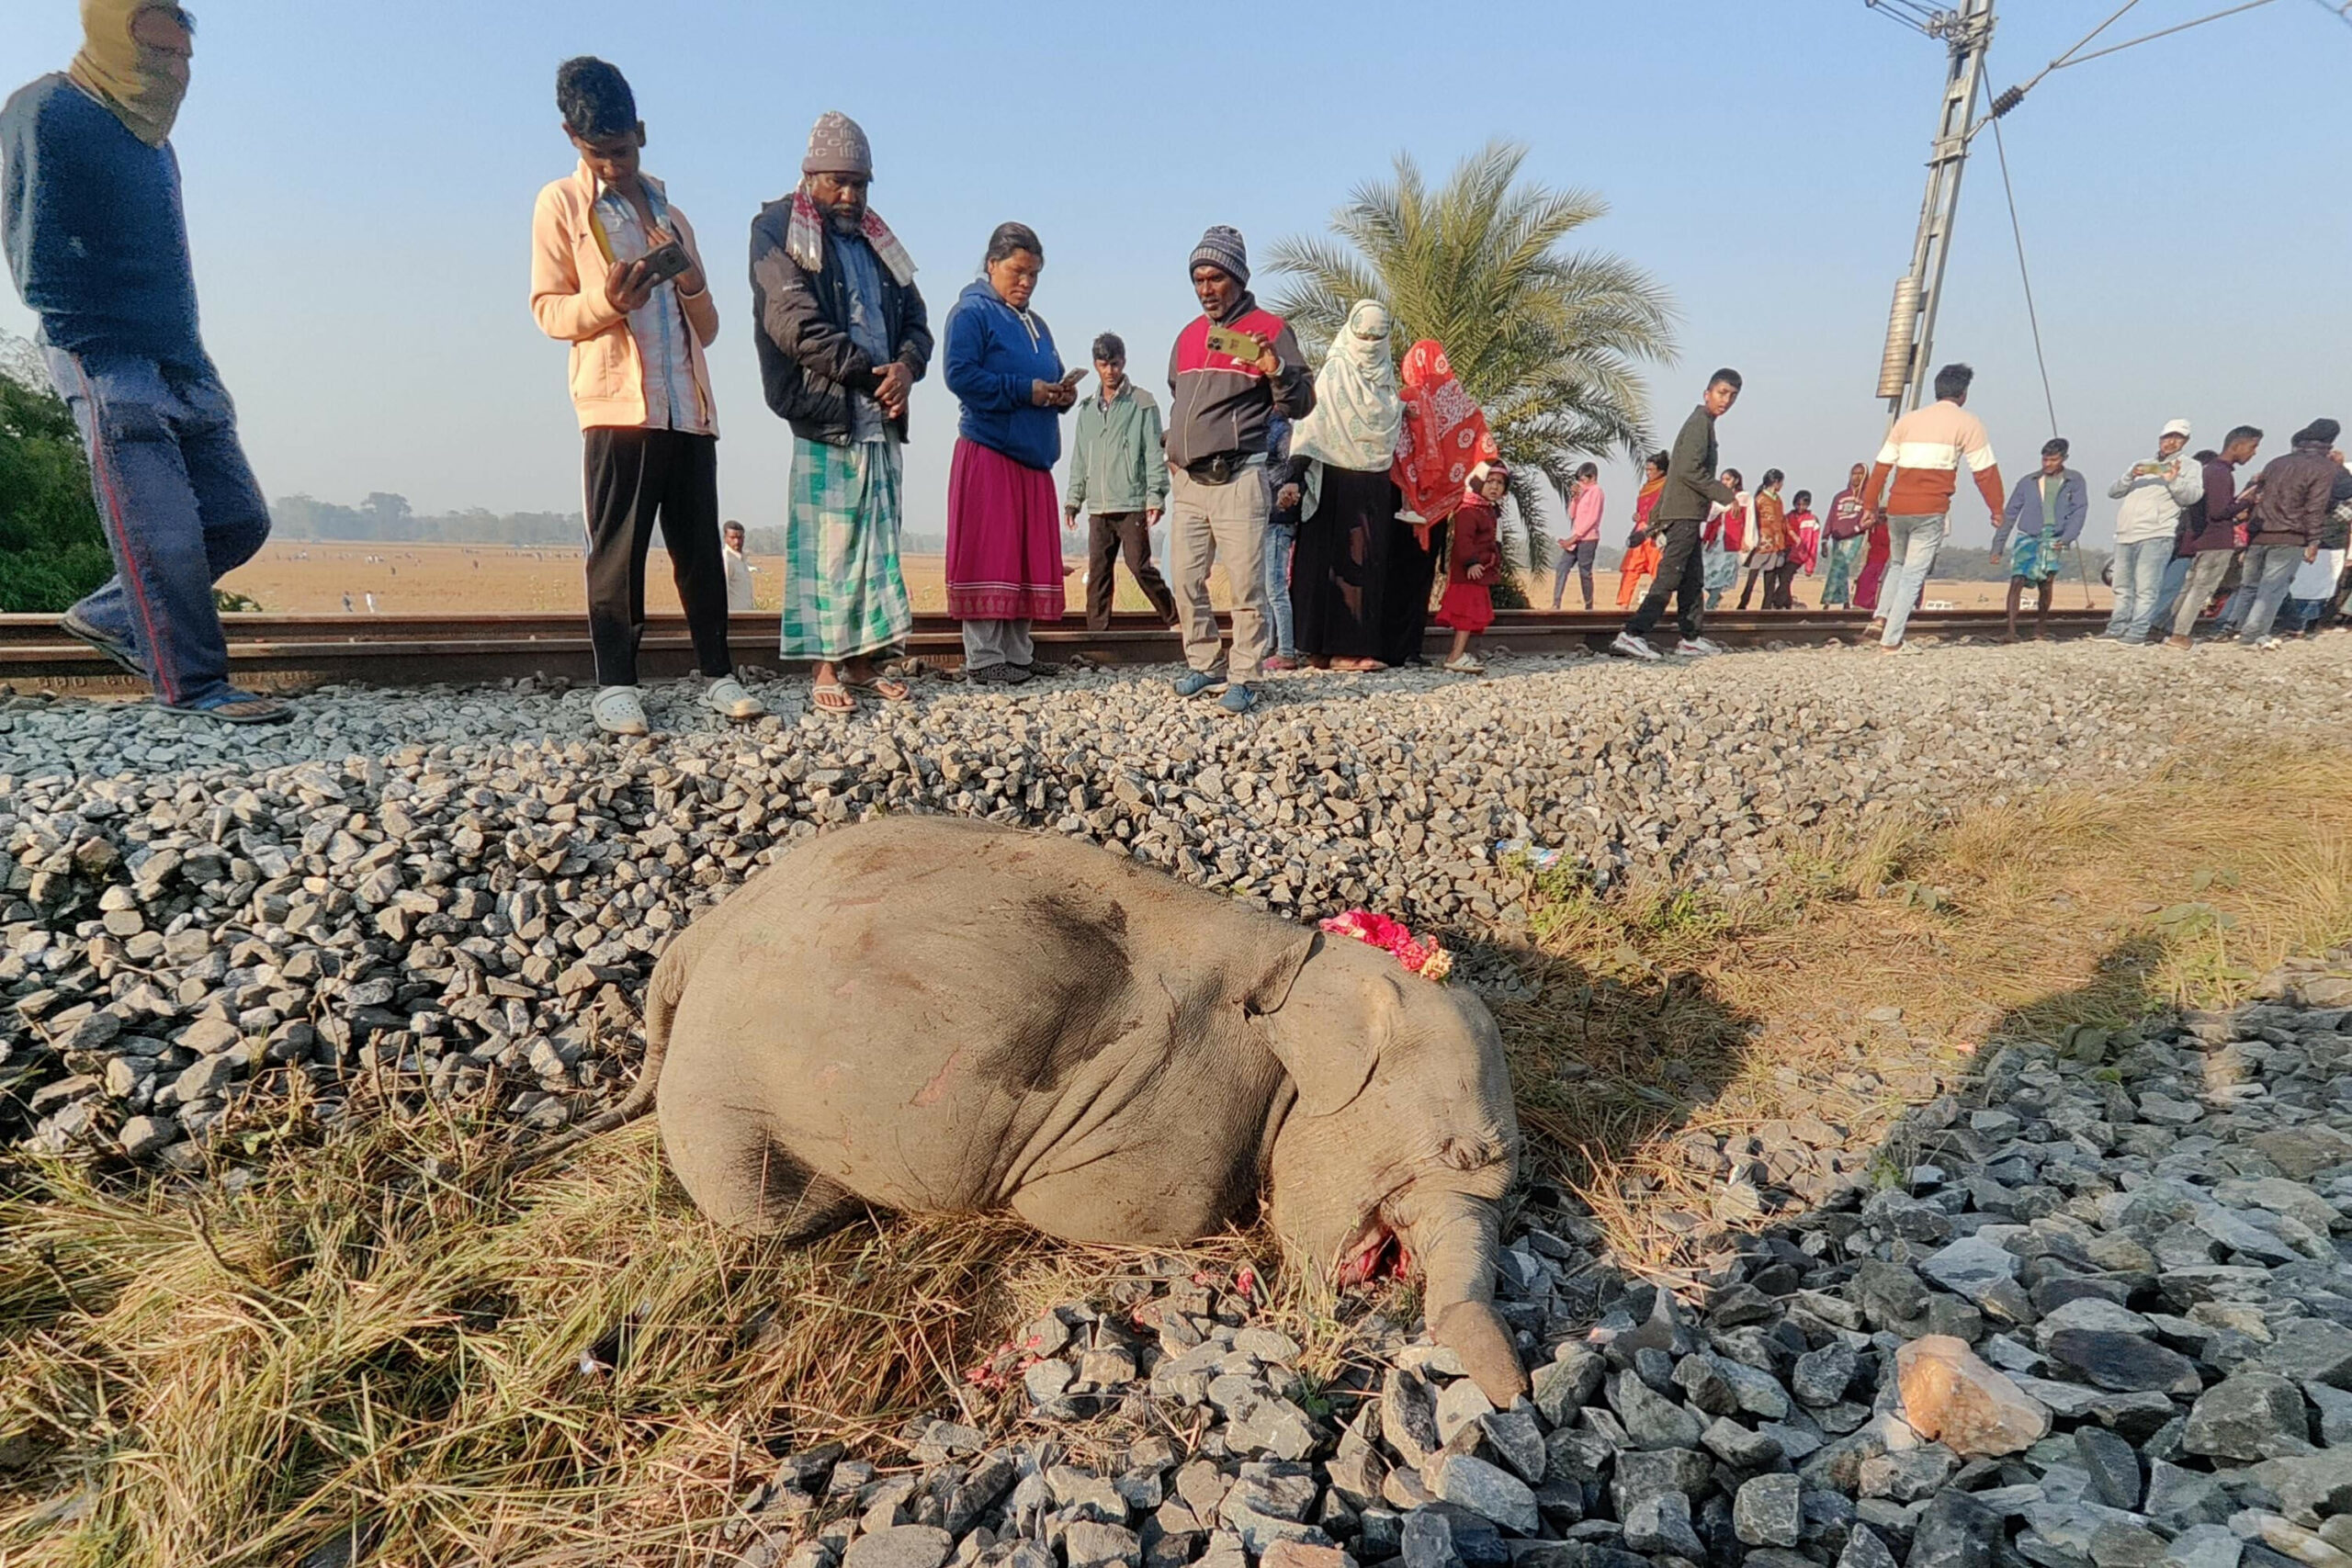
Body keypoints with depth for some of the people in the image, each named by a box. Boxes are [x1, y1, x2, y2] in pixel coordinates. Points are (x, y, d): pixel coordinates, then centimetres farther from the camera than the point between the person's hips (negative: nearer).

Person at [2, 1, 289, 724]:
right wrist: (90, 350, -11)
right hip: (110, 365, -7)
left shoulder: (152, 136, 19)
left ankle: (109, 616, 23)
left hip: (183, 365, 8)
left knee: (239, 520, 5)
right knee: (165, 534, -10)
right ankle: (193, 683, -2)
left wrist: (186, 350, 11)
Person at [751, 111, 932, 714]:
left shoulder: (876, 240, 23)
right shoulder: (779, 231, 4)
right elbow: (794, 324, -9)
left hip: (880, 417, 6)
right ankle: (827, 667, -3)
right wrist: (871, 374, -11)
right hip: (824, 414, -6)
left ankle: (860, 660, 9)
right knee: (828, 540, -7)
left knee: (877, 537, 4)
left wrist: (906, 366, -5)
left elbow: (916, 320, 18)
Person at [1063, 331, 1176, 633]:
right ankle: (1096, 631, 7)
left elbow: (1154, 453, -3)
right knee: (1098, 572, 3)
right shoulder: (1088, 409, 17)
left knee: (1140, 566, -7)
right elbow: (1079, 459, 20)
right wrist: (1073, 499, 14)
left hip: (1132, 504, -5)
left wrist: (1155, 497, -11)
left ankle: (1175, 617, 8)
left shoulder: (1142, 403, 2)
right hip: (1098, 507, 5)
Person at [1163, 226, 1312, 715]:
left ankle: (1242, 679, -1)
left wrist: (1277, 372, -23)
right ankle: (1203, 665, 20)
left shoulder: (1270, 329, 0)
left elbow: (1301, 404, -4)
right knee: (1187, 582, 7)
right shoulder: (1189, 335, 18)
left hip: (1238, 478, -6)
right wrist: (1175, 449, 17)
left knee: (1246, 586, -8)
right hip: (1188, 481, 6)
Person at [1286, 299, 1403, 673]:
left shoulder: (1385, 378, 16)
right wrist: (1294, 477, -23)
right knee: (1338, 560, -7)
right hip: (1336, 483, -6)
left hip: (1375, 487, 6)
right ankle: (1335, 648, -6)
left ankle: (1358, 643, 6)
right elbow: (1310, 425, -11)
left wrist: (1397, 491, 19)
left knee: (1369, 562, 3)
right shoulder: (1332, 374, -2)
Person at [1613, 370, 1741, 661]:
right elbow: (1690, 470, -20)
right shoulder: (1700, 422, -8)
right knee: (1669, 576, -15)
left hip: (1684, 514, 10)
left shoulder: (1702, 423, 23)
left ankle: (1690, 637, 17)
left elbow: (1677, 471, 24)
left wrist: (1658, 519, 23)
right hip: (1685, 513, -10)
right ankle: (1633, 634, -23)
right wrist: (1728, 495, -15)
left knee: (1693, 578, 13)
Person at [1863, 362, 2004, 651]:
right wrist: (1997, 510, 10)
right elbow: (1985, 471, 1)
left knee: (1899, 566, 23)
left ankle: (1882, 616, 4)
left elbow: (1882, 466, 12)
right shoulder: (1967, 424, 3)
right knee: (1914, 575, -2)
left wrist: (1871, 505, 16)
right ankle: (1890, 641, -6)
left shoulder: (1908, 420, 15)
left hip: (1896, 508, 4)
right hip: (1930, 511, -4)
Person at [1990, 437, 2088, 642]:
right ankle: (2011, 631, -19)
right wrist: (1998, 547, 6)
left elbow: (2079, 511, 1)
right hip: (2028, 537, 0)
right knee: (2017, 581, -16)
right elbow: (2010, 514, 11)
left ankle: (2041, 628, 20)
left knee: (2046, 585, 1)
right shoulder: (2028, 482, 10)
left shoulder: (2075, 481, 9)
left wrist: (2067, 538, -15)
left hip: (2054, 540, 0)